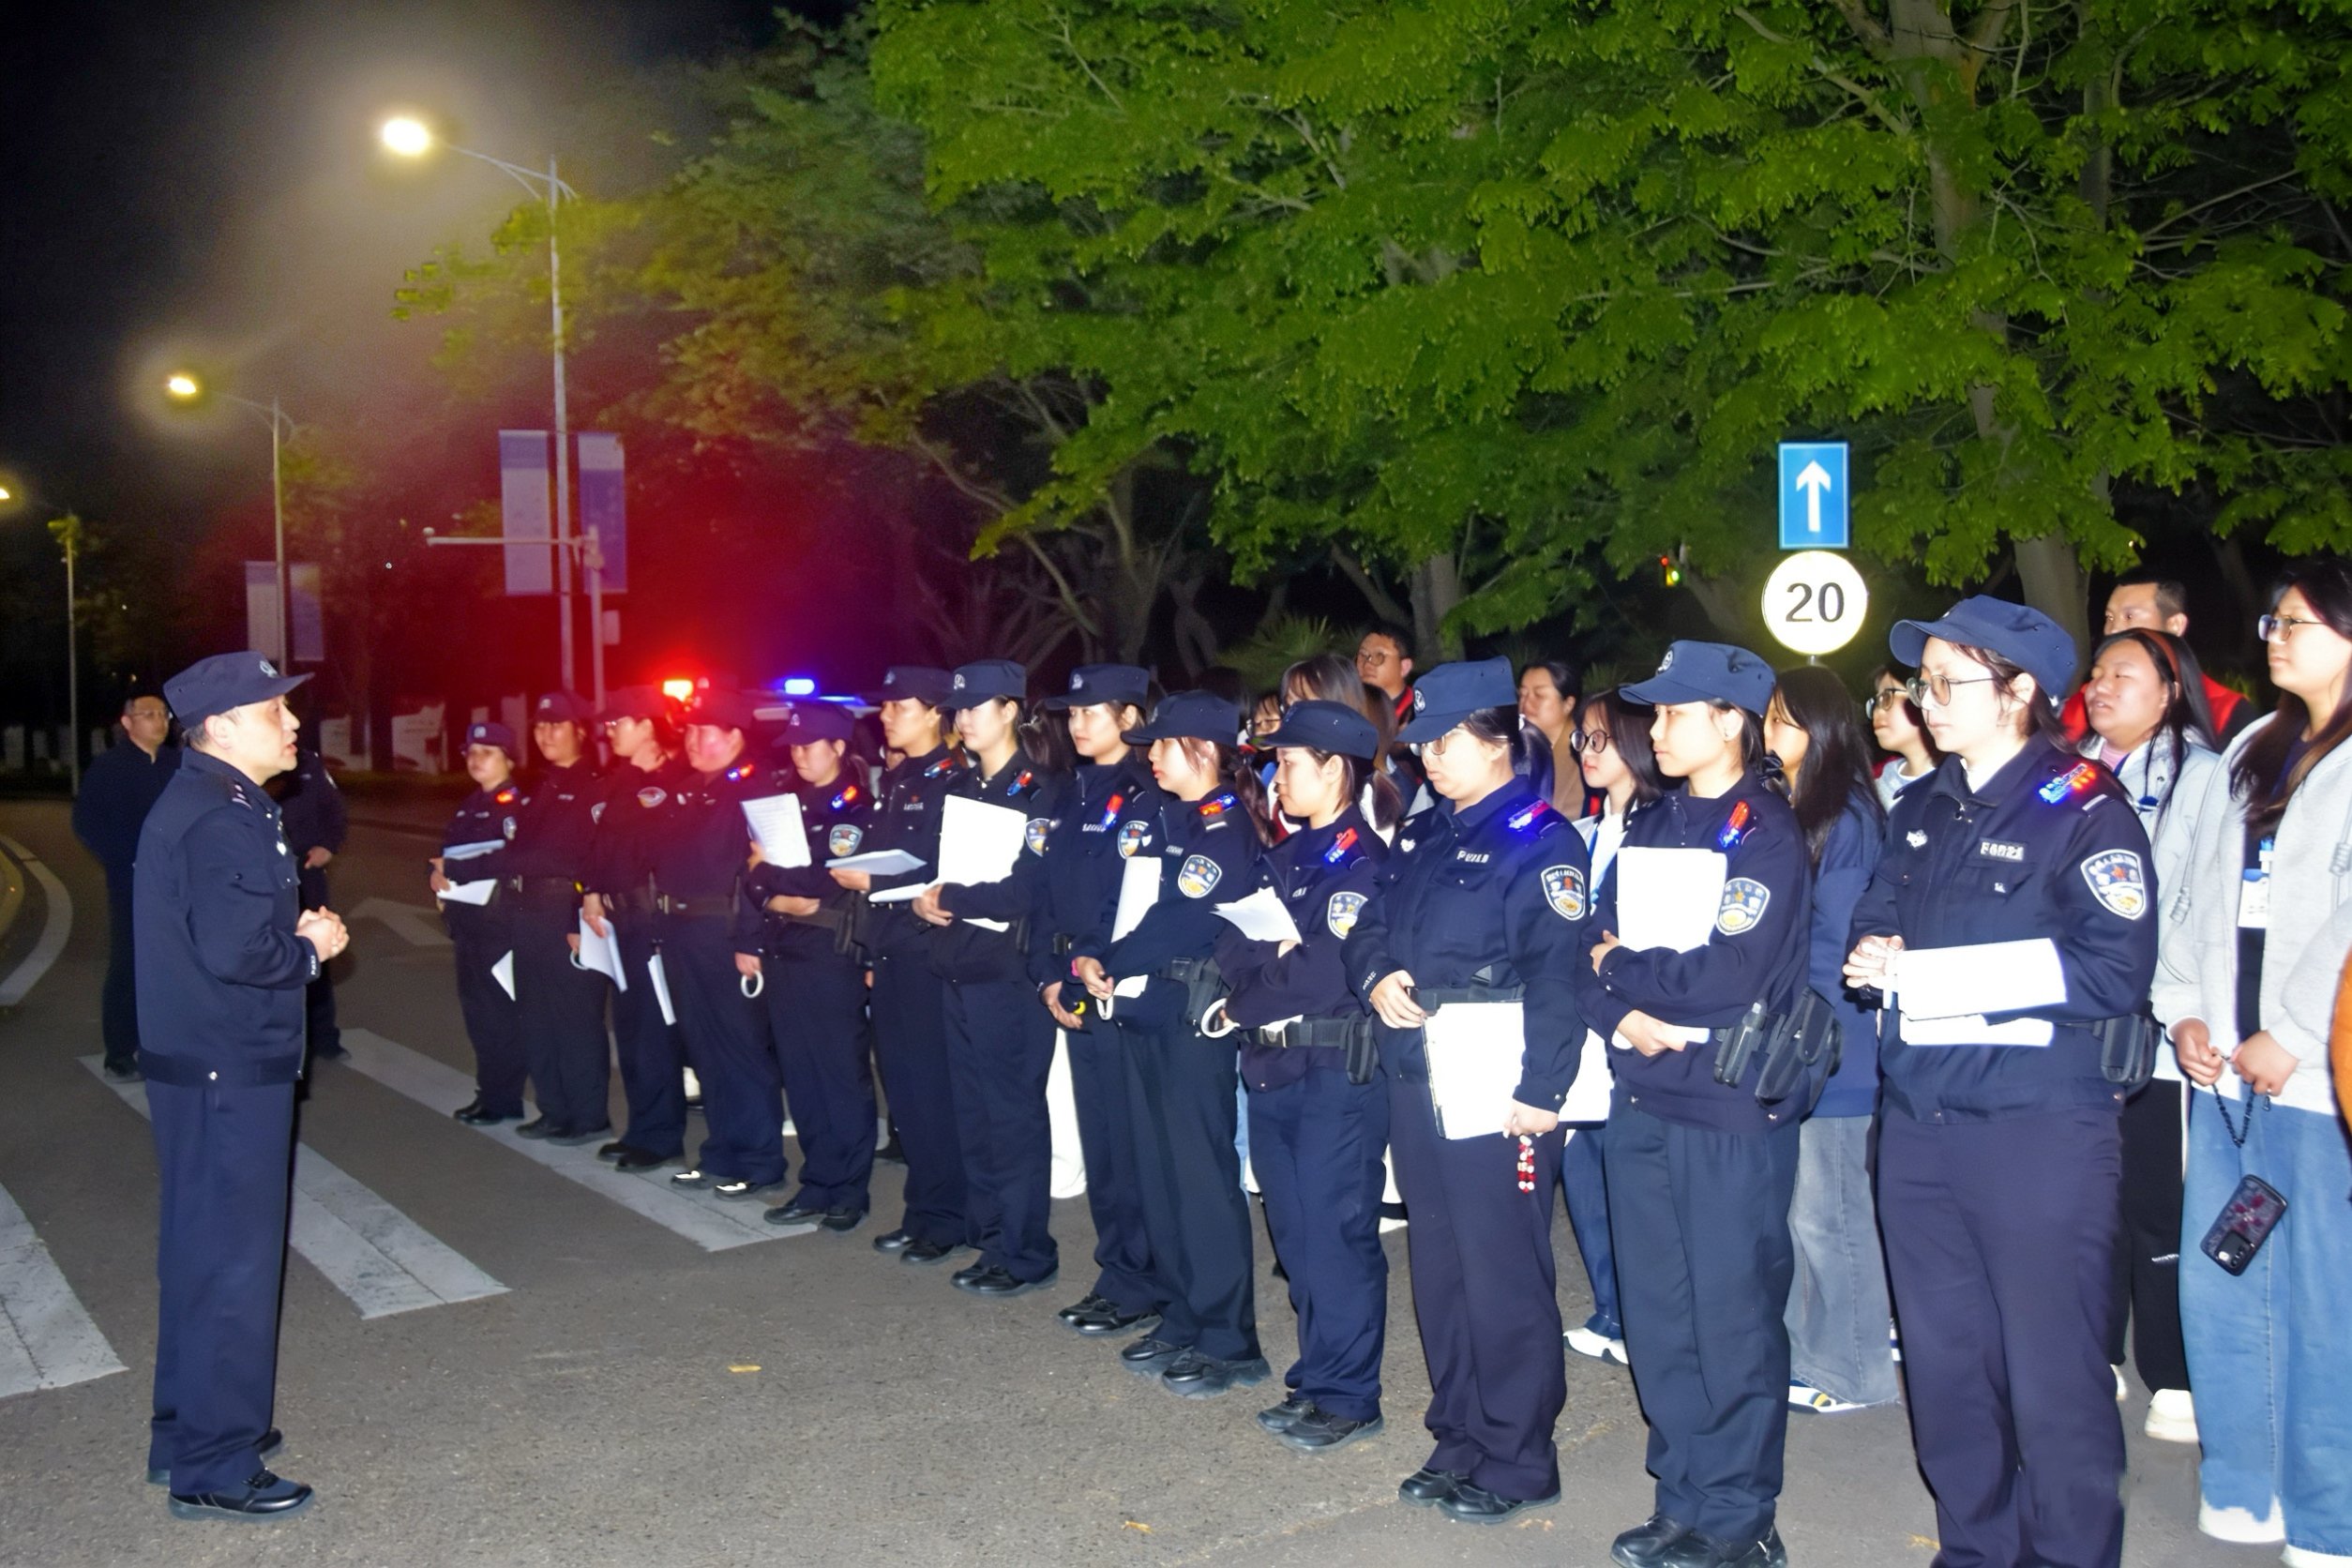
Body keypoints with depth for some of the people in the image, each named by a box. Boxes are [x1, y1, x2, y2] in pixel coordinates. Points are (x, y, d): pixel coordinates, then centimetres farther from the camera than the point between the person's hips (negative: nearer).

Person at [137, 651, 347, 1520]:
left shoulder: (202, 803, 13)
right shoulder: (225, 820, -20)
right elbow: (232, 951, -29)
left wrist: (294, 928, 4)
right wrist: (310, 949, -12)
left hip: (206, 1063, 11)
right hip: (229, 1070, -11)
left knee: (204, 1251, 20)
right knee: (234, 1261, -1)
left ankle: (189, 1429, 33)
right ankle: (213, 1469, 9)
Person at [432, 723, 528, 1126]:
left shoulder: (517, 805, -9)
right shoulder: (467, 808, 19)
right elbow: (445, 855, 20)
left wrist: (454, 870, -17)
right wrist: (436, 875, -2)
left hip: (500, 920, -8)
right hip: (466, 920, 8)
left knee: (500, 1010, -4)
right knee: (476, 1009, 11)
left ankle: (502, 1098, 3)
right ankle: (490, 1092, 19)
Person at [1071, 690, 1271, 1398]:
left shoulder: (1231, 828, -10)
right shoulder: (1143, 814, 14)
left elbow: (1184, 922, -19)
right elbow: (1110, 894, 12)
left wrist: (1111, 965, -12)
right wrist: (1088, 955, -6)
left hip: (1194, 1012, -8)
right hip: (1140, 1010, 8)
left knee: (1202, 1168, -4)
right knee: (1156, 1165, 12)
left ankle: (1228, 1341, 5)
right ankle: (1181, 1321, 25)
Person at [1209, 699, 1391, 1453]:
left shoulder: (1365, 863, -11)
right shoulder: (1283, 858, 15)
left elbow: (1331, 974, -20)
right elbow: (1234, 944, 9)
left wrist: (1243, 1006, -8)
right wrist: (1275, 957, -12)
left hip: (1338, 1071, -8)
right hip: (1272, 1064, 8)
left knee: (1336, 1232, -2)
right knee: (1296, 1230, 14)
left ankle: (1347, 1397, 10)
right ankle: (1316, 1380, 26)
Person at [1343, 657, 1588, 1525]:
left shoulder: (1540, 839, -10)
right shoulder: (1420, 834, 15)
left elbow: (1558, 973, -17)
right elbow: (1369, 928, 21)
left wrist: (1540, 1092, -22)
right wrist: (1375, 977, -1)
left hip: (1495, 1092, -8)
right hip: (1416, 1084, 8)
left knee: (1504, 1276, 0)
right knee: (1438, 1266, 15)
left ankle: (1517, 1461, 14)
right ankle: (1459, 1441, 29)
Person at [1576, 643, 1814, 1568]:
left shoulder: (1768, 834, -8)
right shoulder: (1647, 828, 12)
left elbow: (1725, 980, -19)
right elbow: (1593, 954, 9)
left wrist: (1622, 967, -6)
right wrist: (1623, 1015, -10)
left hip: (1732, 1107, -6)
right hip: (1642, 1096, 7)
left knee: (1733, 1318, 2)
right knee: (1656, 1316, 12)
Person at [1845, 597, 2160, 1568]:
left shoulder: (2083, 808, -9)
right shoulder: (1919, 812, 15)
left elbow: (2116, 970, -17)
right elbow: (1873, 923, 21)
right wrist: (1872, 959, -3)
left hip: (2040, 1125, -7)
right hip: (1918, 1118, 7)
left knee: (2053, 1376, 1)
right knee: (1944, 1362, 16)